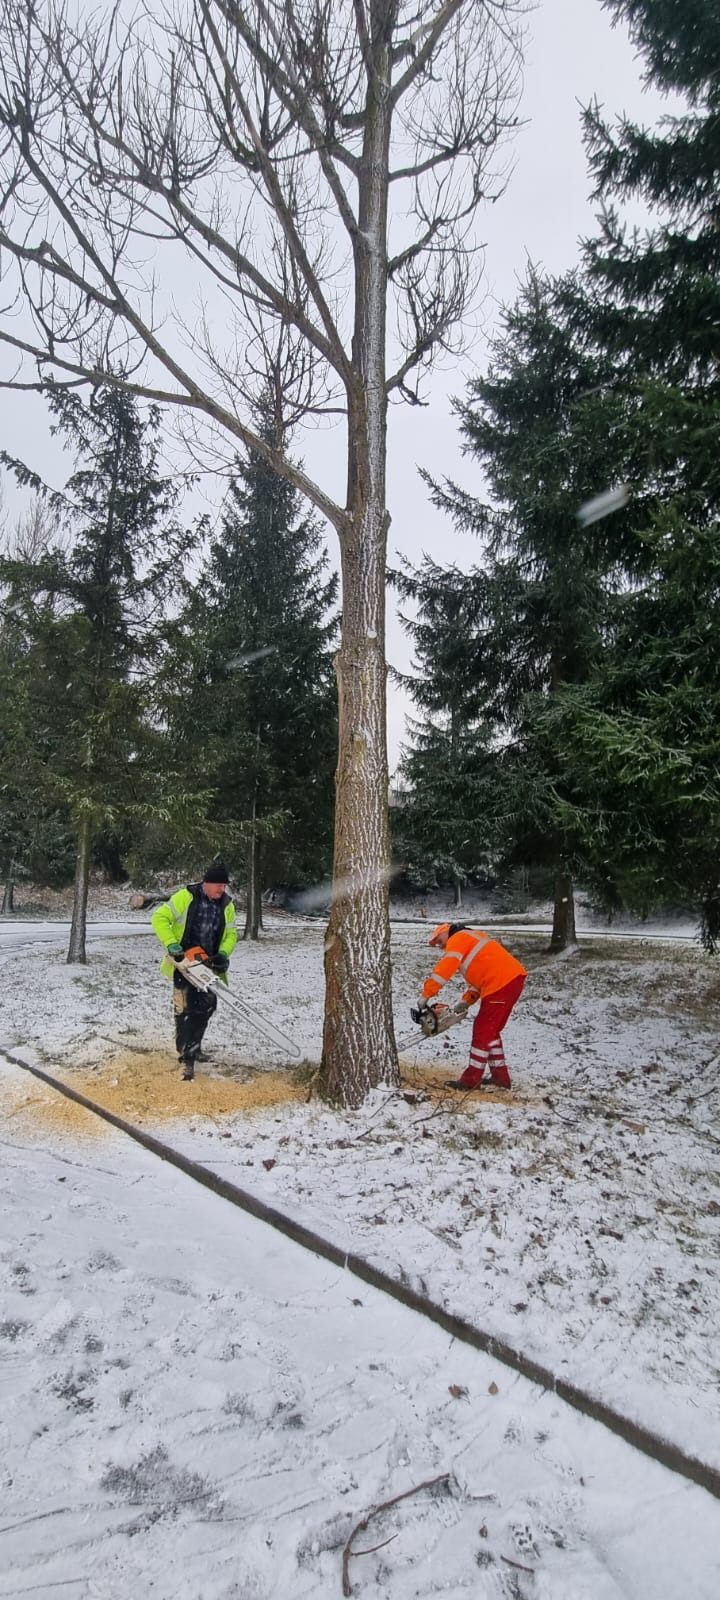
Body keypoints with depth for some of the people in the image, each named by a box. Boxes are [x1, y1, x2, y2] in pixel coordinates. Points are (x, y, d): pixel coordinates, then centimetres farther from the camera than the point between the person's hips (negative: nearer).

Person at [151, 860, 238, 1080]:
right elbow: (159, 918, -15)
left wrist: (223, 954, -12)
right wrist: (172, 944, -24)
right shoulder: (185, 897, -15)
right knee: (185, 1008, -7)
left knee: (206, 1006, 9)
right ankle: (186, 1058, -1)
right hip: (184, 961, -5)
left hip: (208, 964, 5)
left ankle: (192, 1047, 29)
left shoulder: (227, 905, 0)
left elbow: (230, 934, 6)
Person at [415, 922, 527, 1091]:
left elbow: (445, 966, -14)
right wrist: (467, 1002, 13)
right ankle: (500, 1076, 21)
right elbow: (479, 977, 24)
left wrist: (426, 995, -13)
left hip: (502, 983, -10)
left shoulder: (458, 938, 0)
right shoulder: (471, 941, 29)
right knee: (490, 1030, 17)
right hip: (512, 979, 10)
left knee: (482, 1031, -3)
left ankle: (471, 1079, 3)